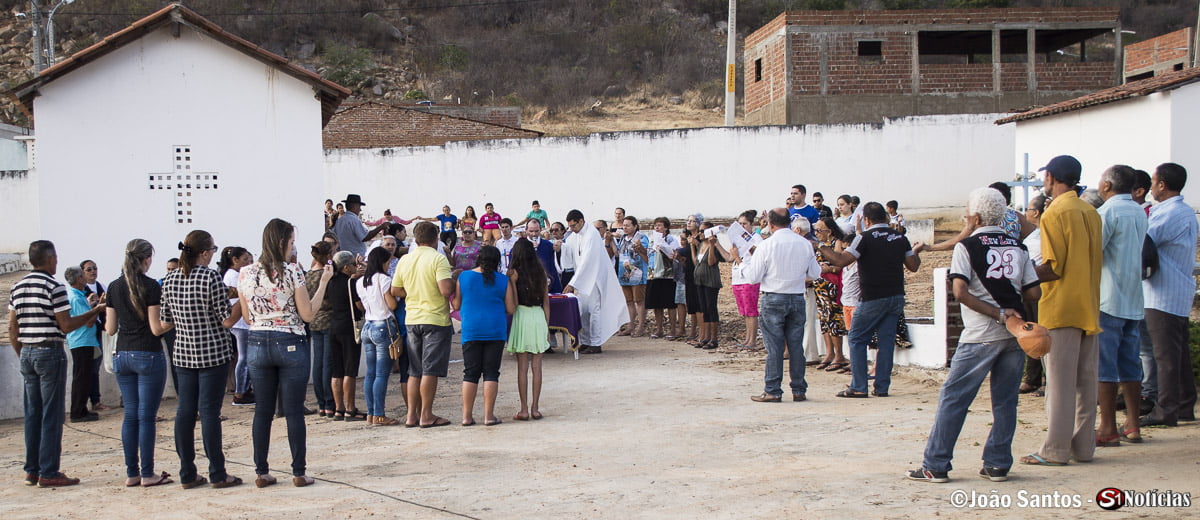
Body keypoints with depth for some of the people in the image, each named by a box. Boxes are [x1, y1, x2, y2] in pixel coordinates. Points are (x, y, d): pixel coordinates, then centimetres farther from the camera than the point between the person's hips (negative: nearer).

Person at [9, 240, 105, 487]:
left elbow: (12, 329, 12)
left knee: (32, 414, 11)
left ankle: (32, 471, 13)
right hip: (50, 353, -7)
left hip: (27, 353, 7)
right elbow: (66, 326, -12)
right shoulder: (54, 286, -11)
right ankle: (48, 473, -3)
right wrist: (95, 311, -3)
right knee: (51, 414, -3)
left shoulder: (17, 288, 10)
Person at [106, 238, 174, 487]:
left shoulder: (114, 287, 5)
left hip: (122, 355, 5)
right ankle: (147, 474, 2)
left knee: (130, 415, 10)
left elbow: (111, 328, 8)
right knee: (147, 416, -1)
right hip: (148, 355, -5)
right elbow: (156, 328, -12)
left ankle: (131, 473, 12)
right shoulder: (151, 286, -10)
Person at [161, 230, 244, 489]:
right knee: (209, 411, -3)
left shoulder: (170, 279, 3)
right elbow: (227, 321, -13)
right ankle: (217, 474, 2)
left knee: (185, 411, 8)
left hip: (183, 354, 5)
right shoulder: (211, 278, -14)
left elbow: (165, 318, 11)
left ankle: (187, 474, 11)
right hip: (213, 354, -5)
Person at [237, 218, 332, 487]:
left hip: (258, 343, 4)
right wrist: (324, 282, -2)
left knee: (262, 411, 9)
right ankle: (299, 473, 5)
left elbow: (247, 317, 10)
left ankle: (261, 472, 11)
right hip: (290, 344, -4)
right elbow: (308, 314, -7)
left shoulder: (246, 273, 3)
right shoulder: (291, 272, -10)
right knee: (294, 412, 2)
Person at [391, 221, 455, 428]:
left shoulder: (405, 260, 5)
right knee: (430, 370, -1)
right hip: (435, 318, -5)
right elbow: (446, 290, -21)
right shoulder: (438, 259, -11)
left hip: (412, 319, 5)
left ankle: (412, 415, 13)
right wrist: (454, 282, -1)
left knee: (415, 371, 12)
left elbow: (395, 291, 8)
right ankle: (426, 415, 1)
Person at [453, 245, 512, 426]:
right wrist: (514, 286, 15)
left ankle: (467, 415, 4)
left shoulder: (463, 277, 0)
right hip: (496, 331, 0)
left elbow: (456, 305, 6)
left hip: (471, 331, 1)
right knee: (491, 372, 3)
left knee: (470, 373, 5)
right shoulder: (503, 280, 1)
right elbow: (511, 309, 3)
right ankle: (489, 415, 1)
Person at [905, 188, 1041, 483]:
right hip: (1015, 335, 4)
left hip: (981, 336, -4)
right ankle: (997, 465, 12)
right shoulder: (1018, 247, 10)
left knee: (953, 398, 1)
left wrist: (997, 312, -12)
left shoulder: (968, 246, -2)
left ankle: (935, 466, 2)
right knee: (1005, 400, 11)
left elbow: (961, 293, -15)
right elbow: (1033, 292, 4)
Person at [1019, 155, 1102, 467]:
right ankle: (1084, 446, 13)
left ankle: (1056, 450, -3)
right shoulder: (1091, 213, 12)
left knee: (1059, 380, -5)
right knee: (1086, 380, 9)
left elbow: (1053, 268, -18)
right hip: (1089, 308, 7)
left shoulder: (1055, 213, -11)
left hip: (1061, 309, -7)